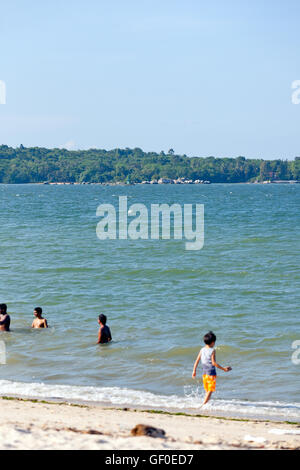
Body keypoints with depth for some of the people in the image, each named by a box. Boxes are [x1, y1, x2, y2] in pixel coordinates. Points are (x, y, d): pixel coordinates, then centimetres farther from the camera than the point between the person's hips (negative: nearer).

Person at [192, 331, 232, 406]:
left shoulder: (202, 350, 4)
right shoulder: (212, 350, -13)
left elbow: (197, 361, 5)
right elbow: (213, 363, -18)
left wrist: (194, 371, 15)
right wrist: (223, 369, -14)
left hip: (204, 373, 6)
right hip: (211, 373, -6)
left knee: (207, 390, 18)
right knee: (210, 390, -2)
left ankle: (204, 404, 22)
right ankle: (204, 404, -12)